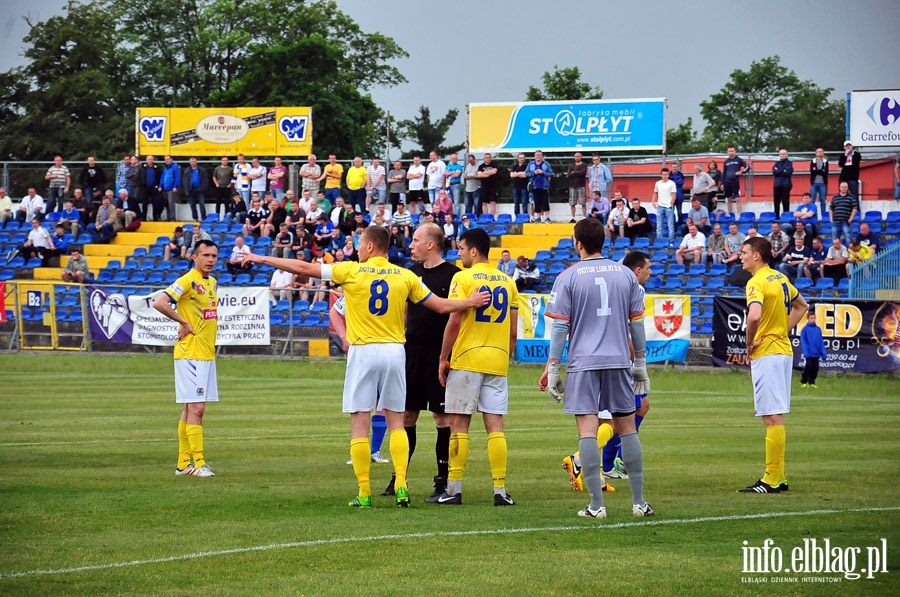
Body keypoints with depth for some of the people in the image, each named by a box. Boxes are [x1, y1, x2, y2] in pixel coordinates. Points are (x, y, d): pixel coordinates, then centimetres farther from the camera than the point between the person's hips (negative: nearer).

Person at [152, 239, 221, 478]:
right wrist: (183, 322, -16)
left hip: (207, 355, 9)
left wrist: (212, 324, 12)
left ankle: (183, 463, 15)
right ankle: (198, 463, -11)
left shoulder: (212, 282, 14)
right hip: (190, 353, -9)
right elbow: (159, 303, -22)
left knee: (191, 409, 11)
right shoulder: (187, 281, -12)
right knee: (196, 408, -11)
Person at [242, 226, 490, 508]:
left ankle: (364, 493, -2)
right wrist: (470, 302, 22)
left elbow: (304, 268, 0)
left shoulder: (352, 271, -3)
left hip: (363, 352, -3)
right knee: (396, 421, 10)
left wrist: (263, 259, 9)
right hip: (395, 351, 3)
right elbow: (441, 306, 7)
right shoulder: (405, 276, 5)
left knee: (359, 422, 1)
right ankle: (401, 486, -1)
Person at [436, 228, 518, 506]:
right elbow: (513, 331, 10)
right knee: (495, 425, 4)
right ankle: (500, 490, -1)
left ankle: (454, 490, 1)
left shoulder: (463, 278, -6)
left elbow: (454, 322, -11)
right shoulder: (507, 282, 9)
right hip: (497, 362, 4)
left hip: (466, 359, -4)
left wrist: (443, 358, -3)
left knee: (459, 424, 1)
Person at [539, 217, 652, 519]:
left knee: (587, 430, -3)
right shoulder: (625, 274, 6)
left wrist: (552, 369, 1)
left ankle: (596, 504, -8)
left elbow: (560, 327, -4)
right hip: (619, 361, 3)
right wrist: (640, 363, 19)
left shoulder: (567, 278, -3)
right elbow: (637, 322, 10)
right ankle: (639, 502, 12)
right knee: (627, 428, 10)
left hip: (583, 363, -3)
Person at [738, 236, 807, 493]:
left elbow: (754, 316, -32)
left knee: (772, 417, -8)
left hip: (766, 354, -9)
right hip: (783, 349, 9)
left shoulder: (757, 282, -15)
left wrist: (749, 344, -16)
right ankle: (778, 476, 15)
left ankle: (772, 480, -7)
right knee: (775, 417, 13)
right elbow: (801, 305, 28)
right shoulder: (780, 278, 13)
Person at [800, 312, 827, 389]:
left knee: (815, 368, 5)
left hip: (816, 353, 4)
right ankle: (803, 382, 4)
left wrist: (824, 353, 6)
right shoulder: (805, 329, -4)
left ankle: (812, 382, 16)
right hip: (809, 353, -4)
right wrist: (805, 352, -17)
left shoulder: (818, 329, 9)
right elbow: (803, 341, -7)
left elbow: (821, 342, 11)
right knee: (808, 367, -8)